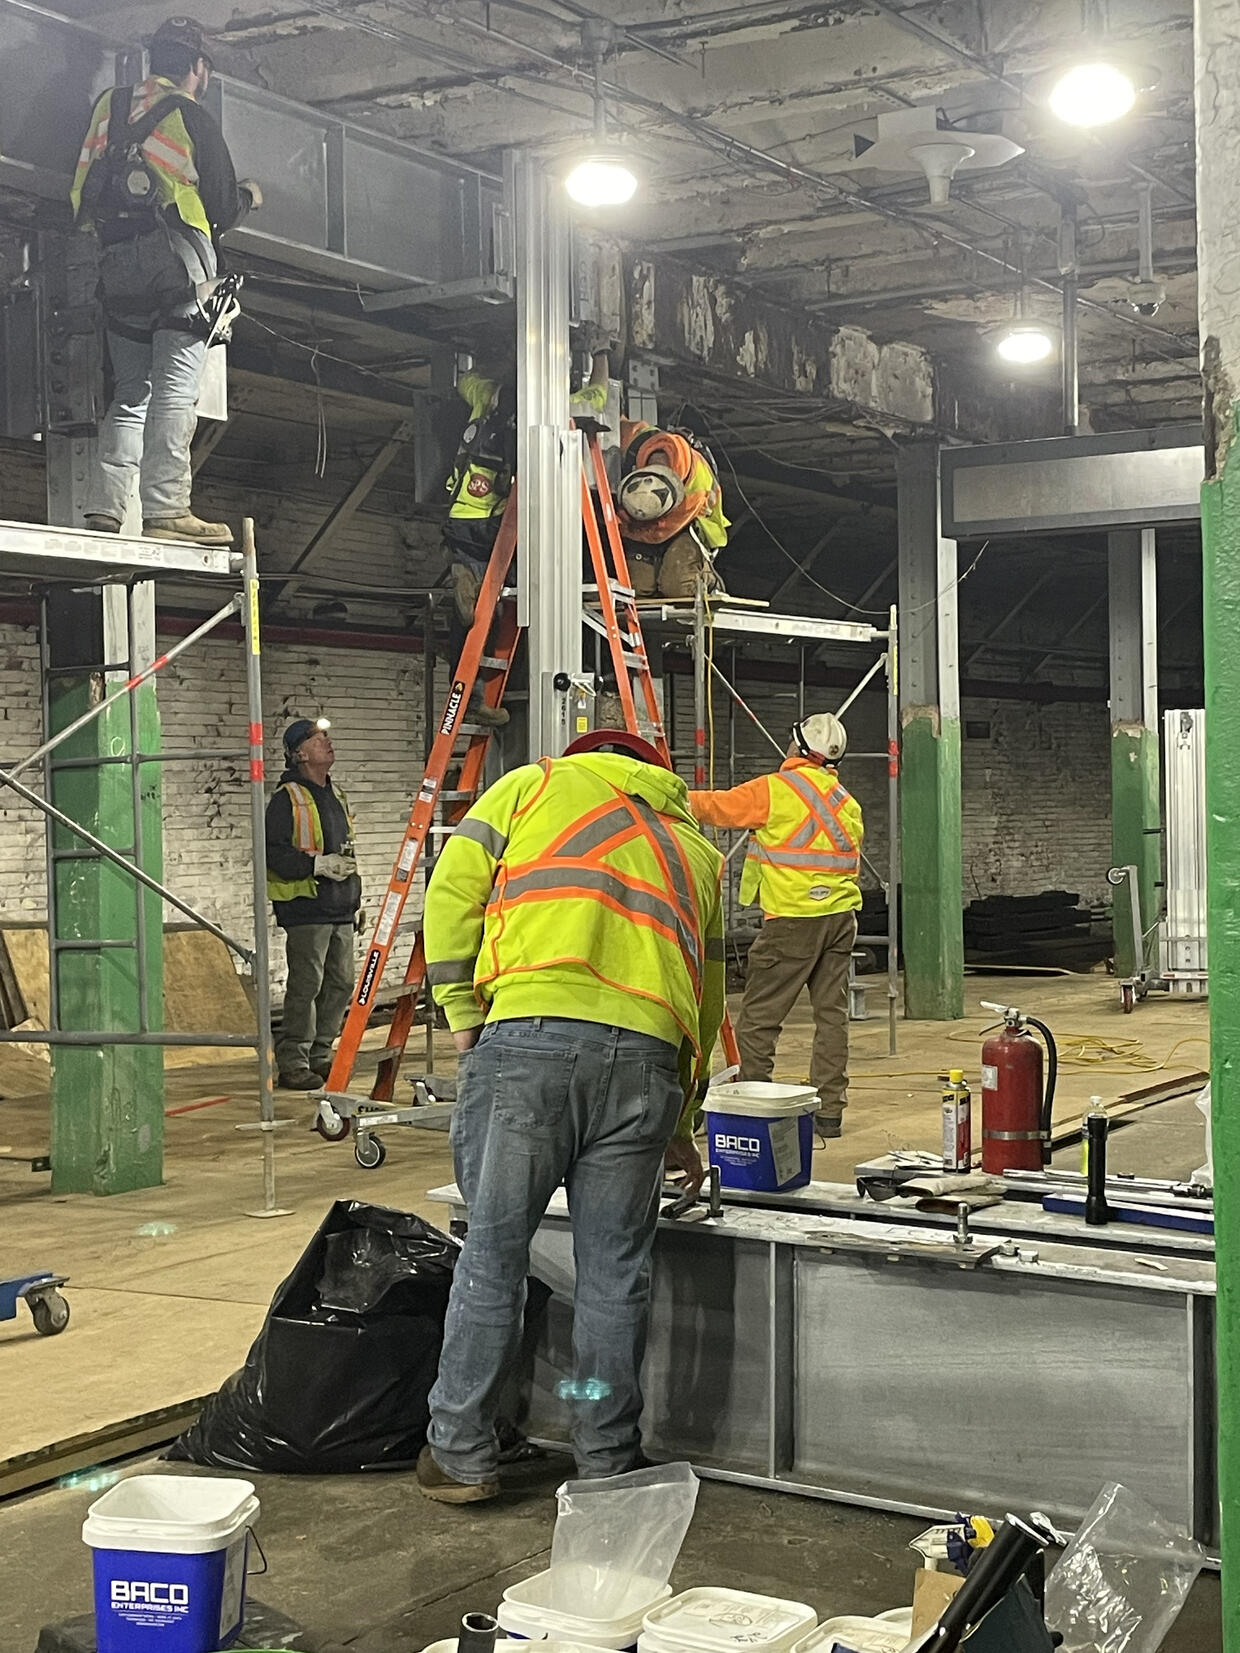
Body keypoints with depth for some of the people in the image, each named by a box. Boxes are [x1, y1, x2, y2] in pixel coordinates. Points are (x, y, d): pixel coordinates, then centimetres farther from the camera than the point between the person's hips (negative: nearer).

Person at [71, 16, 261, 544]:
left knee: (130, 391, 9)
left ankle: (105, 508, -2)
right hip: (177, 263, -5)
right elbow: (222, 210, 1)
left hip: (116, 267, 5)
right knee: (175, 389, -8)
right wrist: (249, 195, 21)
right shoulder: (193, 120, -1)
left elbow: (82, 192, 17)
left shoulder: (107, 107, 14)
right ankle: (165, 510, -16)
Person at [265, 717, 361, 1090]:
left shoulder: (336, 795, 19)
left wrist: (354, 898, 24)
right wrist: (318, 865, -21)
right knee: (306, 985, -9)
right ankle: (292, 1063, -4)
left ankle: (320, 1056, 19)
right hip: (306, 909, -8)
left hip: (340, 909, 8)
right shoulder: (287, 798, -7)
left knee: (340, 984, 9)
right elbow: (273, 852, -14)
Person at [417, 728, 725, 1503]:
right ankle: (608, 1463, 21)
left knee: (494, 1252, 7)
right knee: (616, 1270, 11)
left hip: (527, 1038, -2)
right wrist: (679, 1131, 38)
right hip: (646, 1056, 3)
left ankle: (461, 1455, 16)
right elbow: (708, 1002, 30)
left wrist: (465, 1015, 13)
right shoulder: (696, 850, 31)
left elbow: (452, 893, 8)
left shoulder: (536, 786, 21)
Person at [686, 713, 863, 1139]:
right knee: (832, 1013, 9)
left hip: (793, 919, -7)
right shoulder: (848, 804, 14)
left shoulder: (776, 789, -7)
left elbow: (719, 806, 1)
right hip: (841, 918, 7)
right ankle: (829, 1109, 12)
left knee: (757, 1018, -1)